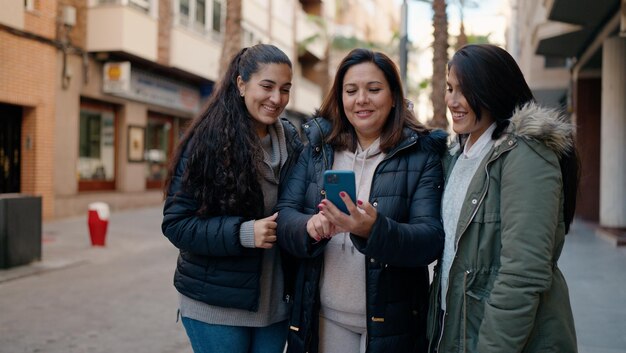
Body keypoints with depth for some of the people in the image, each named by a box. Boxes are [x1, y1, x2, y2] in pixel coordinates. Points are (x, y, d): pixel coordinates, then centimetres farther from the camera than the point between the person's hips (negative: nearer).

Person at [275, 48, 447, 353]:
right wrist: (310, 227, -25)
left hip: (391, 320, -2)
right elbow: (283, 215, -2)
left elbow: (431, 240, -15)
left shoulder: (421, 154, -8)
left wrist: (374, 230, -34)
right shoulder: (317, 147, 1)